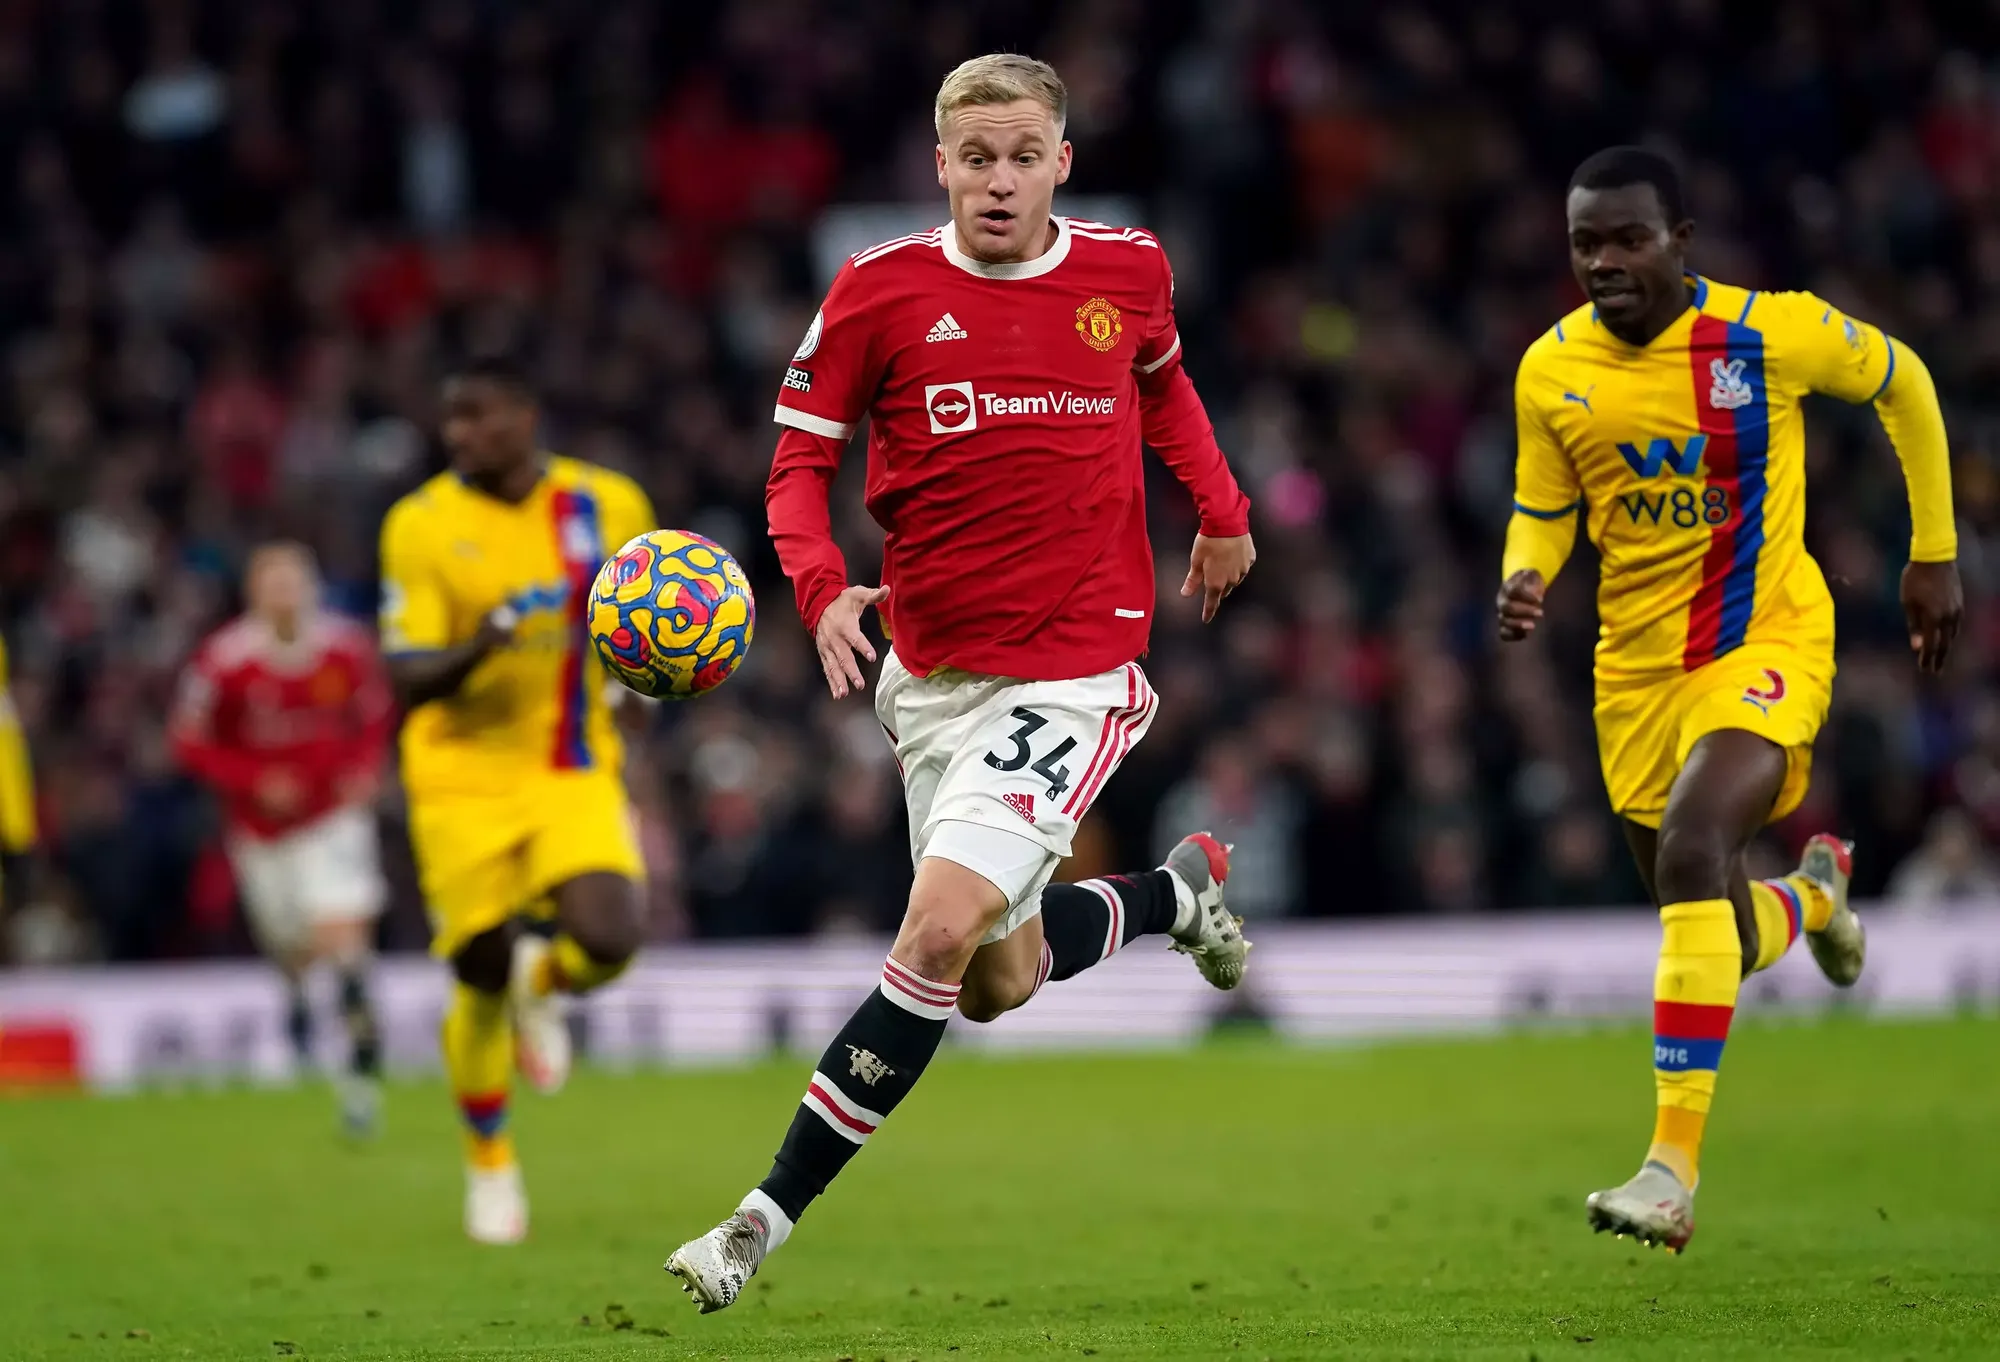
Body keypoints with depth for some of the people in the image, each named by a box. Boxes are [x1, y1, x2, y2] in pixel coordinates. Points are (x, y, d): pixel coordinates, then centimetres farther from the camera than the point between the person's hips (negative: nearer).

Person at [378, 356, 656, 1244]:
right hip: (464, 782, -1)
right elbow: (408, 678, -13)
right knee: (481, 982, -2)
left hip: (576, 775, 1)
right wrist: (481, 647, -30)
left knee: (608, 943, -21)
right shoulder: (421, 525, -8)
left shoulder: (610, 505, -1)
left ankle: (542, 983, 18)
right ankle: (490, 1164, 24)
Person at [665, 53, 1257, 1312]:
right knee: (999, 982, 12)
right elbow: (802, 460, -1)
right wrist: (823, 591, -18)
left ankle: (767, 1220, -13)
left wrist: (1221, 509, 16)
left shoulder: (1128, 272, -1)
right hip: (931, 668, 3)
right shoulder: (882, 290, -5)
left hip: (1074, 665, -3)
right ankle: (1185, 885, 43)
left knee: (940, 933, -19)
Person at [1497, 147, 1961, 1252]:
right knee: (1724, 944, 12)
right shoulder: (1550, 372, -5)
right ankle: (1812, 895, 54)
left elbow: (1901, 382, 3)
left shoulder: (1772, 335, -15)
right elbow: (1541, 510, 11)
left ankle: (1674, 1169, -30)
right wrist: (1524, 582, -13)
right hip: (1637, 661, 5)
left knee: (1689, 850, -31)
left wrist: (1934, 557, 7)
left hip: (1764, 644, -5)